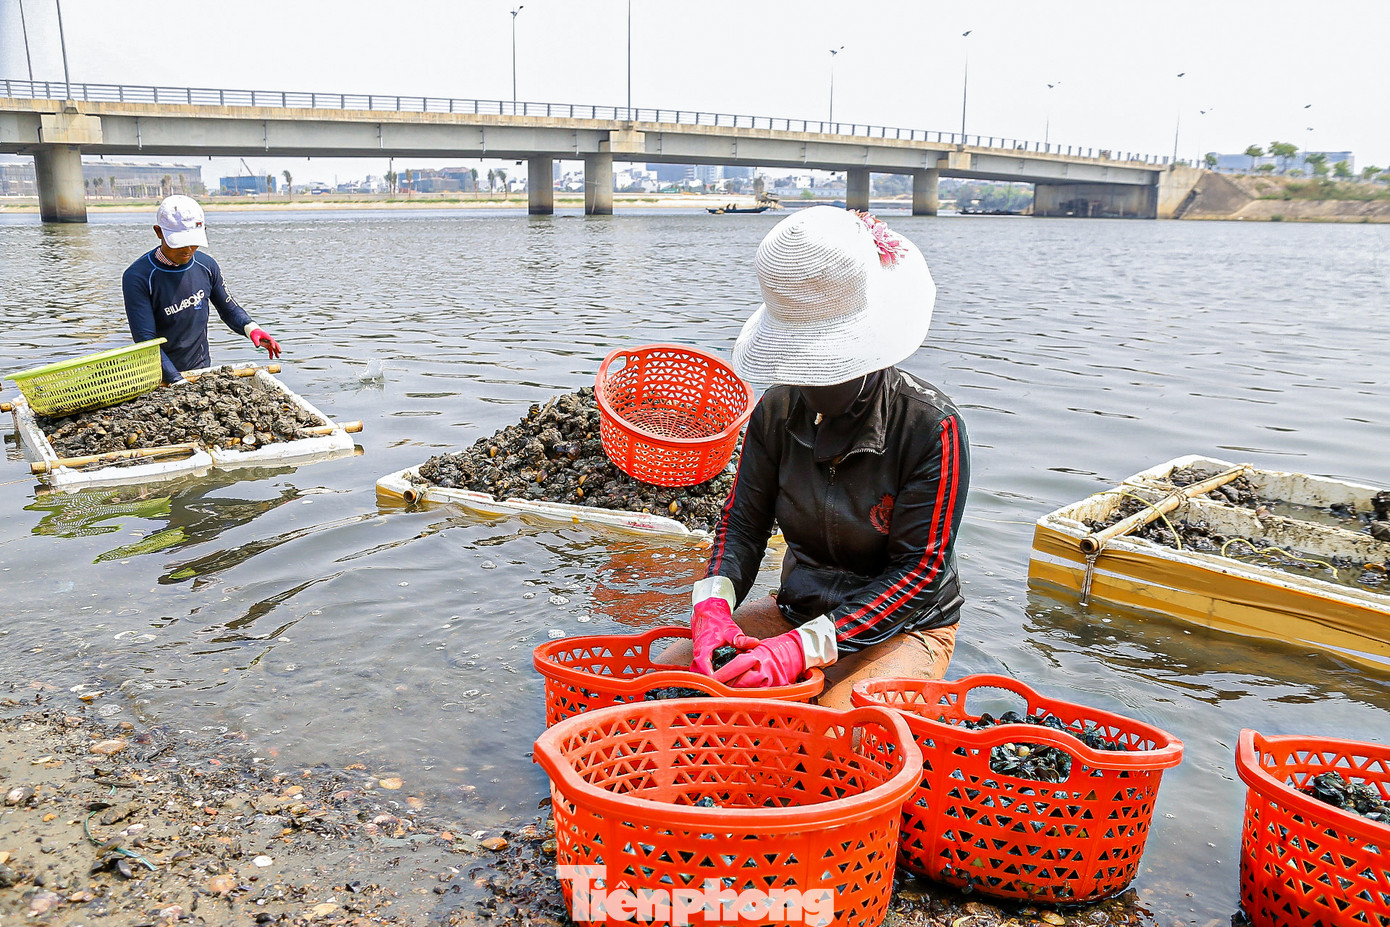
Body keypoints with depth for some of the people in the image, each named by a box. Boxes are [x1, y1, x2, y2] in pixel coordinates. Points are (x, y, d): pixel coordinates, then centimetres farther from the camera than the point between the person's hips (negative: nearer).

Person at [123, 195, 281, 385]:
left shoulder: (206, 266, 3)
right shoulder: (137, 277, -12)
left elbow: (229, 310, 16)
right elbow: (146, 340, -16)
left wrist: (251, 328, -6)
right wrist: (177, 382, -27)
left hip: (202, 370, 4)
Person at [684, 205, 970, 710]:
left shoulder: (932, 425, -19)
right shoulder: (778, 410, -4)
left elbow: (920, 570, -21)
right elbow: (743, 519, -1)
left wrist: (805, 648, -30)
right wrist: (713, 602, -24)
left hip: (902, 630, -4)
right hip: (797, 610, 5)